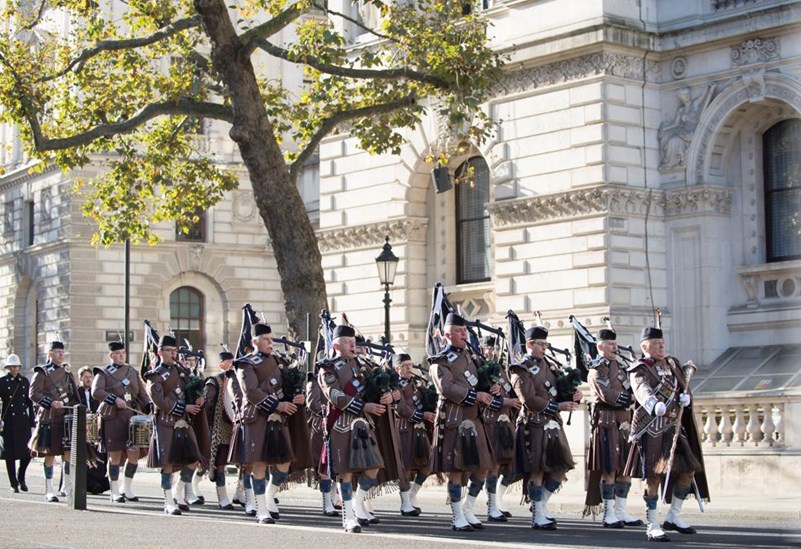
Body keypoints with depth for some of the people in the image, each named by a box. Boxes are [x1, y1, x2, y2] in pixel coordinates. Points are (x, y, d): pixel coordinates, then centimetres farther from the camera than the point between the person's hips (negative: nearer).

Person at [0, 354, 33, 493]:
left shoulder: (24, 381, 10)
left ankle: (21, 477, 22)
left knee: (27, 452, -3)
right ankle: (14, 484, 10)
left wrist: (31, 422, 9)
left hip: (23, 421, 3)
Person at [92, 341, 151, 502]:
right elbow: (96, 392, -12)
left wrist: (150, 406, -2)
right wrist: (115, 399, -23)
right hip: (113, 418, -4)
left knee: (135, 454, 0)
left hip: (133, 416, 4)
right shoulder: (103, 373, 3)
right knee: (115, 456, 0)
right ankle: (115, 492, 10)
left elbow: (142, 392, 16)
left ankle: (127, 489, 15)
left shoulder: (132, 371, 17)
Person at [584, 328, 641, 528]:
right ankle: (609, 515, -2)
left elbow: (631, 390, 18)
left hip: (625, 423, 8)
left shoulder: (620, 367, 20)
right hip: (607, 423, -8)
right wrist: (631, 398, -12)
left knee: (626, 469, 8)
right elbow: (607, 395, -17)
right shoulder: (597, 369, -6)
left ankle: (621, 512, 15)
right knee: (609, 470, -7)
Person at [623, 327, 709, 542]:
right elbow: (643, 391, -25)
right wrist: (654, 405, -47)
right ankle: (652, 526, -4)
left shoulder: (672, 364, 18)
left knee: (689, 469, 6)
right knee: (654, 475, -10)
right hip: (651, 429, -7)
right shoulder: (639, 370, -5)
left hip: (673, 427, 7)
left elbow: (683, 386, 17)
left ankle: (674, 516, 22)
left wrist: (686, 397, -9)